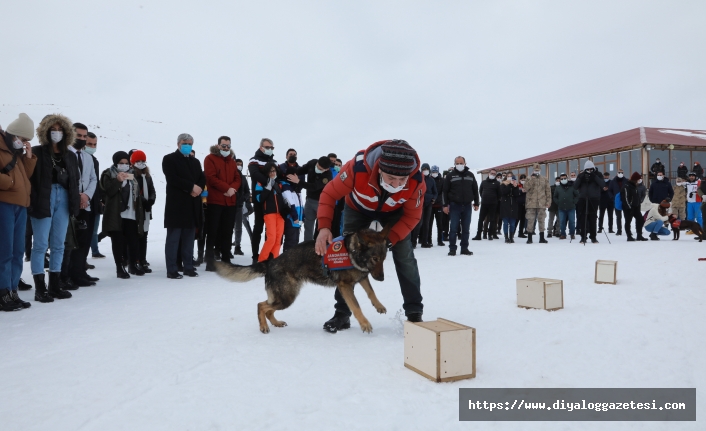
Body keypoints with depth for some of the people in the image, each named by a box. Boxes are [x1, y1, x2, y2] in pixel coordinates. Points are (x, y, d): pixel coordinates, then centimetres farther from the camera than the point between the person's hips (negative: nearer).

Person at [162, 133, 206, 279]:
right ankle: (171, 270, 0)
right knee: (173, 238, -3)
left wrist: (198, 188, -9)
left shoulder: (195, 161, 22)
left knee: (189, 238, 8)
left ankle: (188, 267, 14)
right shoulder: (169, 159, 2)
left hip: (192, 206, 6)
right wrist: (191, 187, -15)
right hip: (176, 205, -6)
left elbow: (202, 179, 13)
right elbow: (172, 179, -12)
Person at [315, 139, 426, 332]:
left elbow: (412, 215, -20)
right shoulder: (358, 167, -43)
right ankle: (342, 313, 6)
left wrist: (389, 238, -33)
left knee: (405, 257, -9)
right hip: (358, 208, 0)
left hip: (393, 211, 1)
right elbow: (329, 194, -27)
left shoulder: (416, 180, -37)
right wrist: (324, 226, -40)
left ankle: (414, 313, 2)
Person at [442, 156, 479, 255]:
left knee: (466, 229, 7)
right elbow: (444, 191, 0)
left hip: (467, 206, 3)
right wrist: (445, 205, -6)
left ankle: (464, 248, 14)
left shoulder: (470, 175, 9)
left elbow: (475, 190, 15)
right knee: (453, 228, -3)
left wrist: (476, 203, 12)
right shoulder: (450, 175, 1)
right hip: (454, 206, -3)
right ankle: (452, 249, 3)